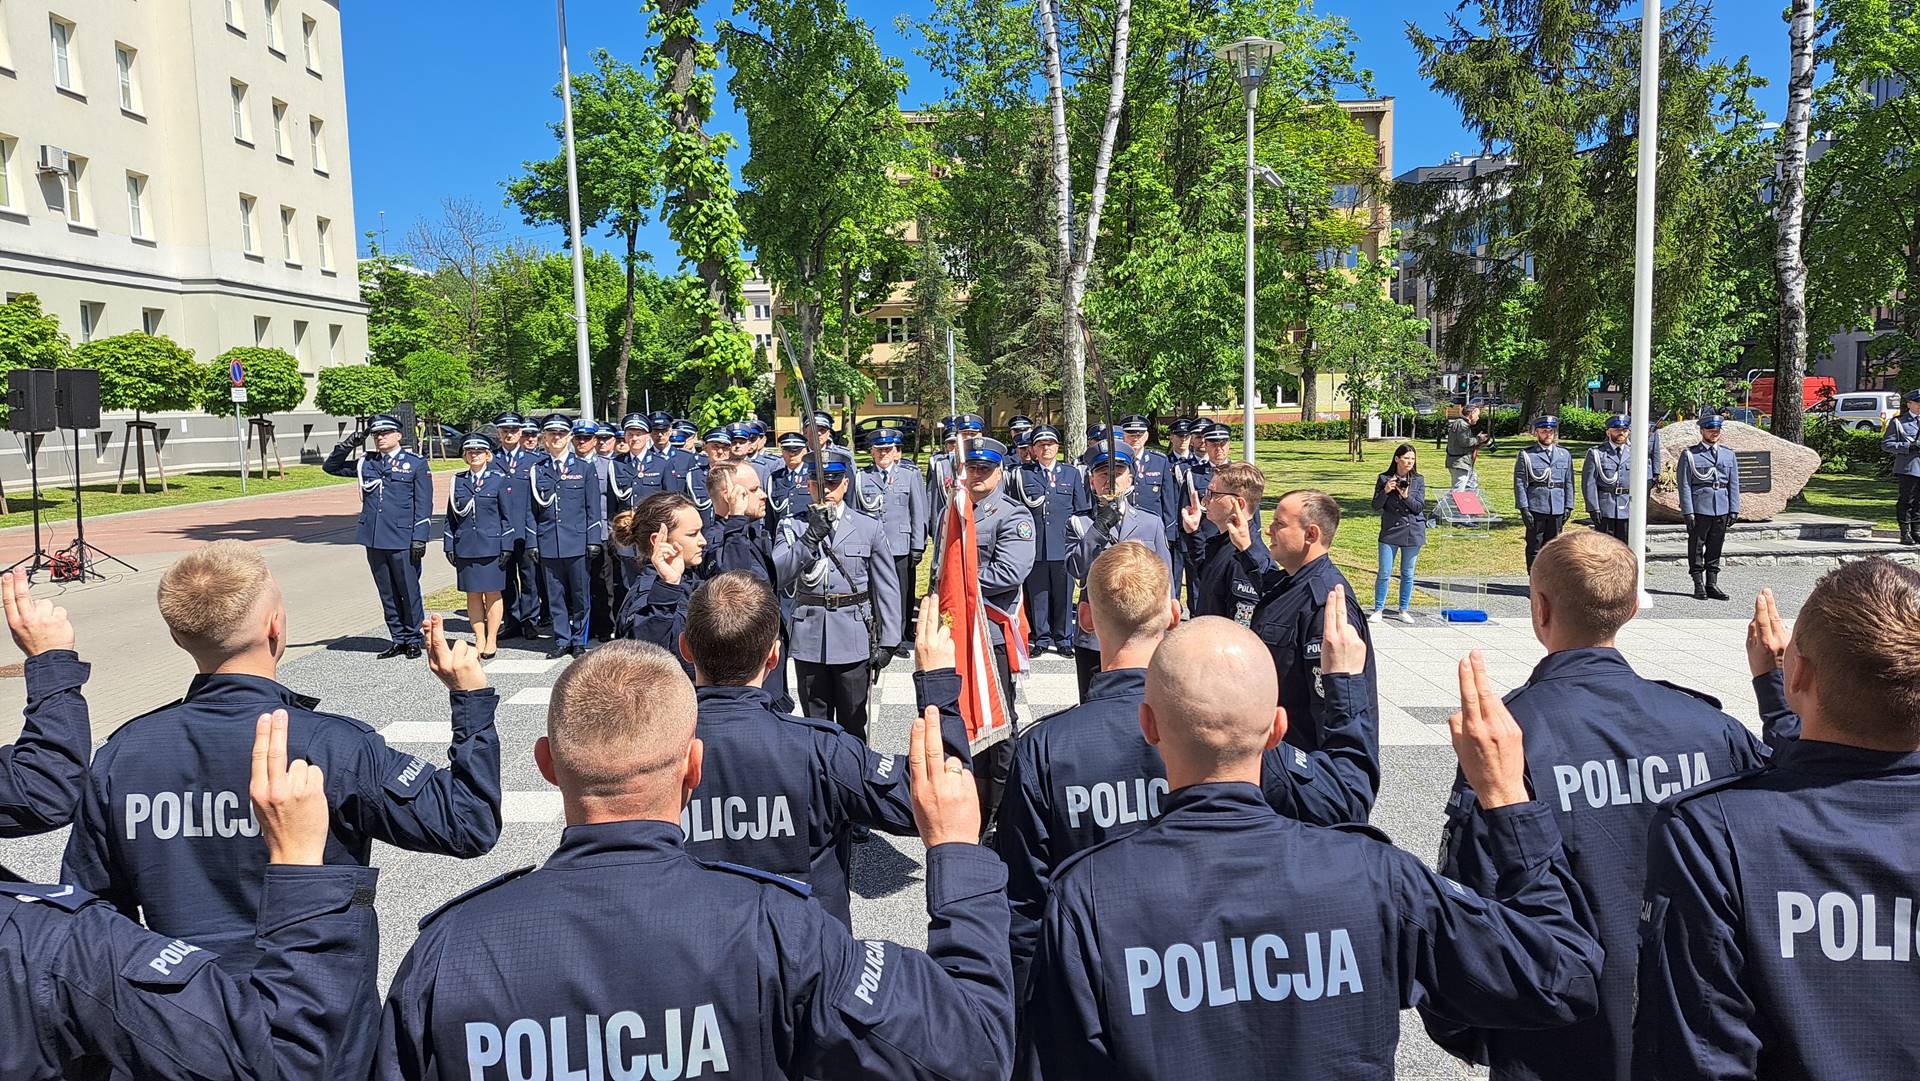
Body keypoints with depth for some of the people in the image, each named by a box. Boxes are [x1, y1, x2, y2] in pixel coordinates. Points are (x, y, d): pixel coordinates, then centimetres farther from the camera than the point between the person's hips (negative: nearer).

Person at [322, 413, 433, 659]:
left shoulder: (416, 463, 1)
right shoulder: (366, 463, 13)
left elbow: (424, 504, -2)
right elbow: (330, 467, 23)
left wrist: (419, 539, -10)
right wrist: (348, 445, 6)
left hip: (403, 540, -5)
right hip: (374, 539, 5)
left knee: (409, 591, 1)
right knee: (387, 593, 10)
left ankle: (413, 640, 13)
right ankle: (398, 640, 19)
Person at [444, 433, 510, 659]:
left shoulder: (499, 480, 0)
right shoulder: (458, 481, 9)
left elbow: (507, 515, -1)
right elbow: (451, 516, 12)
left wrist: (506, 546, -6)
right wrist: (449, 546, 6)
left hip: (491, 545, -3)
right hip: (465, 546, 3)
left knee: (492, 593, 2)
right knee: (473, 594, 7)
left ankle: (491, 641, 10)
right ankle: (479, 640, 14)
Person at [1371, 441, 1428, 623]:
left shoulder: (1419, 480, 4)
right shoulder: (1384, 479, 0)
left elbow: (1420, 507, -2)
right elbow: (1376, 506, -1)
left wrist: (1406, 496, -19)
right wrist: (1385, 491, -18)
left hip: (1413, 531, 1)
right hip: (1390, 531, -1)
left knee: (1407, 574, 8)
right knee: (1384, 573, -3)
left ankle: (1404, 610, 19)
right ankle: (1378, 610, 8)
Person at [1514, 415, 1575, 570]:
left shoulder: (1564, 455, 11)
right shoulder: (1526, 455, 0)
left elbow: (1569, 483, 12)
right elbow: (1520, 483, -4)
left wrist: (1568, 507, 4)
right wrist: (1524, 508, -11)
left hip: (1557, 510, 3)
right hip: (1535, 509, -3)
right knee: (1534, 548, 1)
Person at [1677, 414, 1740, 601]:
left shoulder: (1729, 455, 12)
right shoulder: (1689, 454, 0)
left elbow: (1733, 484, 12)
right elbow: (1684, 485, -5)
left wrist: (1734, 510, 4)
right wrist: (1688, 512, -11)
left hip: (1722, 509, 4)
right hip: (1699, 508, -4)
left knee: (1716, 547, 9)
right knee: (1696, 547, 1)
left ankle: (1712, 584, 16)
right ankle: (1699, 586, 8)